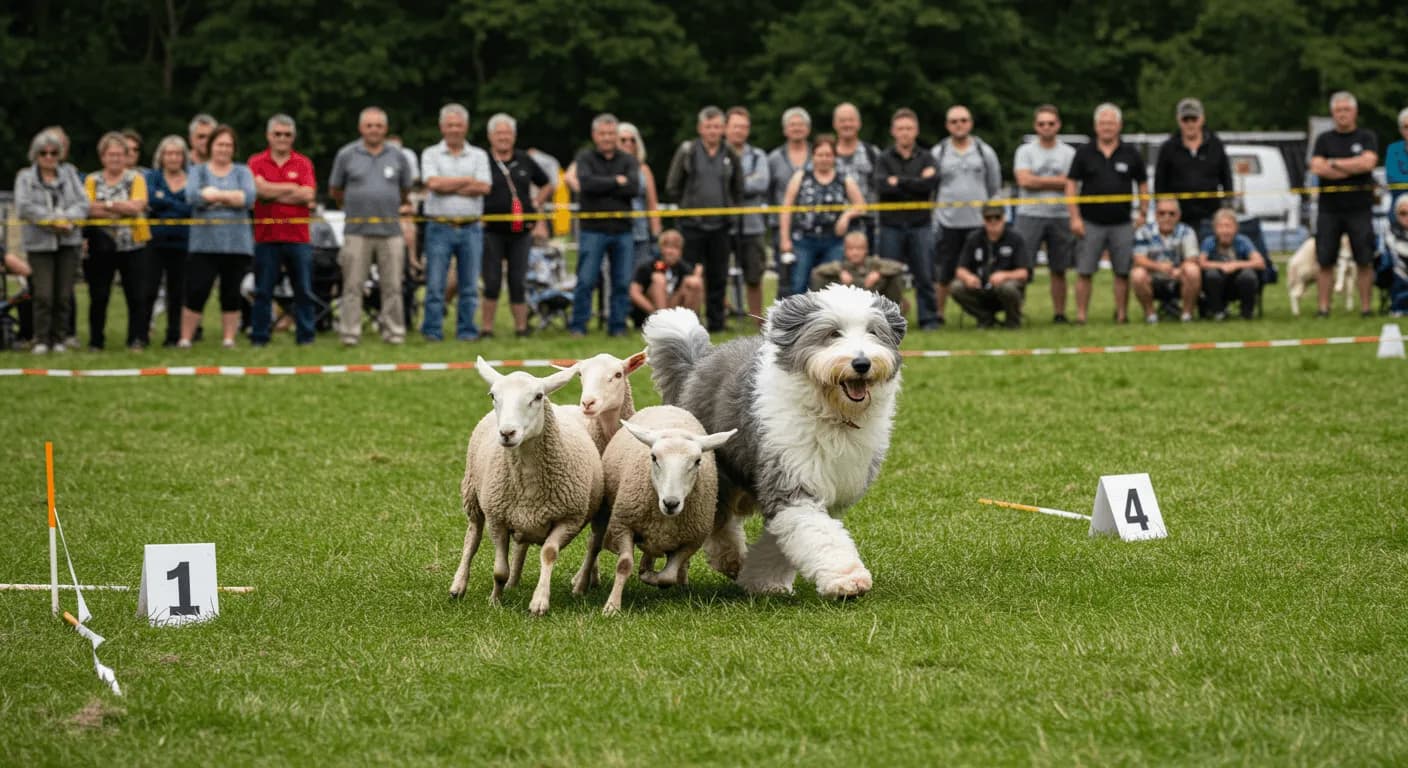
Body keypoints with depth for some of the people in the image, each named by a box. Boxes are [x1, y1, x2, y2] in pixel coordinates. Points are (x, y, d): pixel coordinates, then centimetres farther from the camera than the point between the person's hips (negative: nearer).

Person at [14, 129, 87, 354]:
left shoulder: (69, 173, 12)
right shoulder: (25, 177, 5)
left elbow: (83, 203, 4)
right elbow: (23, 207, -9)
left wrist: (66, 218, -15)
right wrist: (53, 219, -15)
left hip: (68, 241, 3)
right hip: (39, 242, -3)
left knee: (64, 295, 2)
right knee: (43, 295, -9)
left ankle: (59, 339, 11)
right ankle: (41, 340, -1)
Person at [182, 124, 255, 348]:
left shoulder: (242, 172, 12)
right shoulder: (198, 171, 9)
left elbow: (249, 197, -7)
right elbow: (192, 196, -11)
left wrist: (214, 195, -7)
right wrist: (231, 198, -6)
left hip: (237, 244, 1)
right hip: (204, 243, -1)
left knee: (231, 294, 4)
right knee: (196, 291, -7)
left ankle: (229, 339, 11)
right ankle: (185, 339, 0)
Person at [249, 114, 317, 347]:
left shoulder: (303, 164, 7)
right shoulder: (256, 162, 5)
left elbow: (309, 195, -6)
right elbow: (260, 189, -12)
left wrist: (273, 193, -7)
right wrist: (292, 189, -5)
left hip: (298, 237, 1)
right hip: (266, 237, -1)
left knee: (304, 290, 2)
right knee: (262, 291, 2)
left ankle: (306, 335, 9)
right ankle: (259, 336, 8)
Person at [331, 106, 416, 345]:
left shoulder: (397, 156, 8)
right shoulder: (346, 155, 3)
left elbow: (406, 189, 20)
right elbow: (335, 190, 12)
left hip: (390, 229, 2)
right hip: (357, 230, -1)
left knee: (392, 286, 2)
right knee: (352, 286, -3)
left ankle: (394, 331, 8)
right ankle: (350, 333, 1)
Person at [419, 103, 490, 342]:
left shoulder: (479, 156, 11)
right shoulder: (431, 154, 7)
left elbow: (484, 187, -3)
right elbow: (433, 183, -10)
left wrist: (448, 187, -7)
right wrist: (467, 181, -3)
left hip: (471, 229, 2)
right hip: (440, 227, -2)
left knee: (469, 285, 4)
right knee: (435, 284, -4)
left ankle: (467, 329, 10)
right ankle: (432, 330, 0)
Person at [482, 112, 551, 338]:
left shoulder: (524, 161, 10)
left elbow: (547, 185, 22)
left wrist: (536, 203, 10)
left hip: (520, 231, 3)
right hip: (492, 231, -3)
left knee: (519, 282, 5)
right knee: (492, 282, -3)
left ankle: (521, 327, 10)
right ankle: (486, 328, 5)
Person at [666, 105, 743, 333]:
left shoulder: (730, 155, 5)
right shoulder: (687, 152, -2)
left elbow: (738, 188, 18)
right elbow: (672, 187, 5)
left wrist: (728, 206, 10)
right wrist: (690, 204, 5)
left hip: (720, 226, 2)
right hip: (692, 225, -2)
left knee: (718, 277, 5)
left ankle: (716, 322, 12)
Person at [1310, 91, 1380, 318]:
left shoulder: (1367, 138, 7)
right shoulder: (1324, 140, 11)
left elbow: (1369, 162, -11)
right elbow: (1316, 167, -5)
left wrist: (1334, 163, -6)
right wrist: (1353, 168, -8)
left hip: (1359, 208, -1)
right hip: (1329, 208, 1)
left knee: (1364, 261, -4)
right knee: (1325, 262, -2)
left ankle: (1366, 307, 0)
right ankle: (1323, 307, 1)